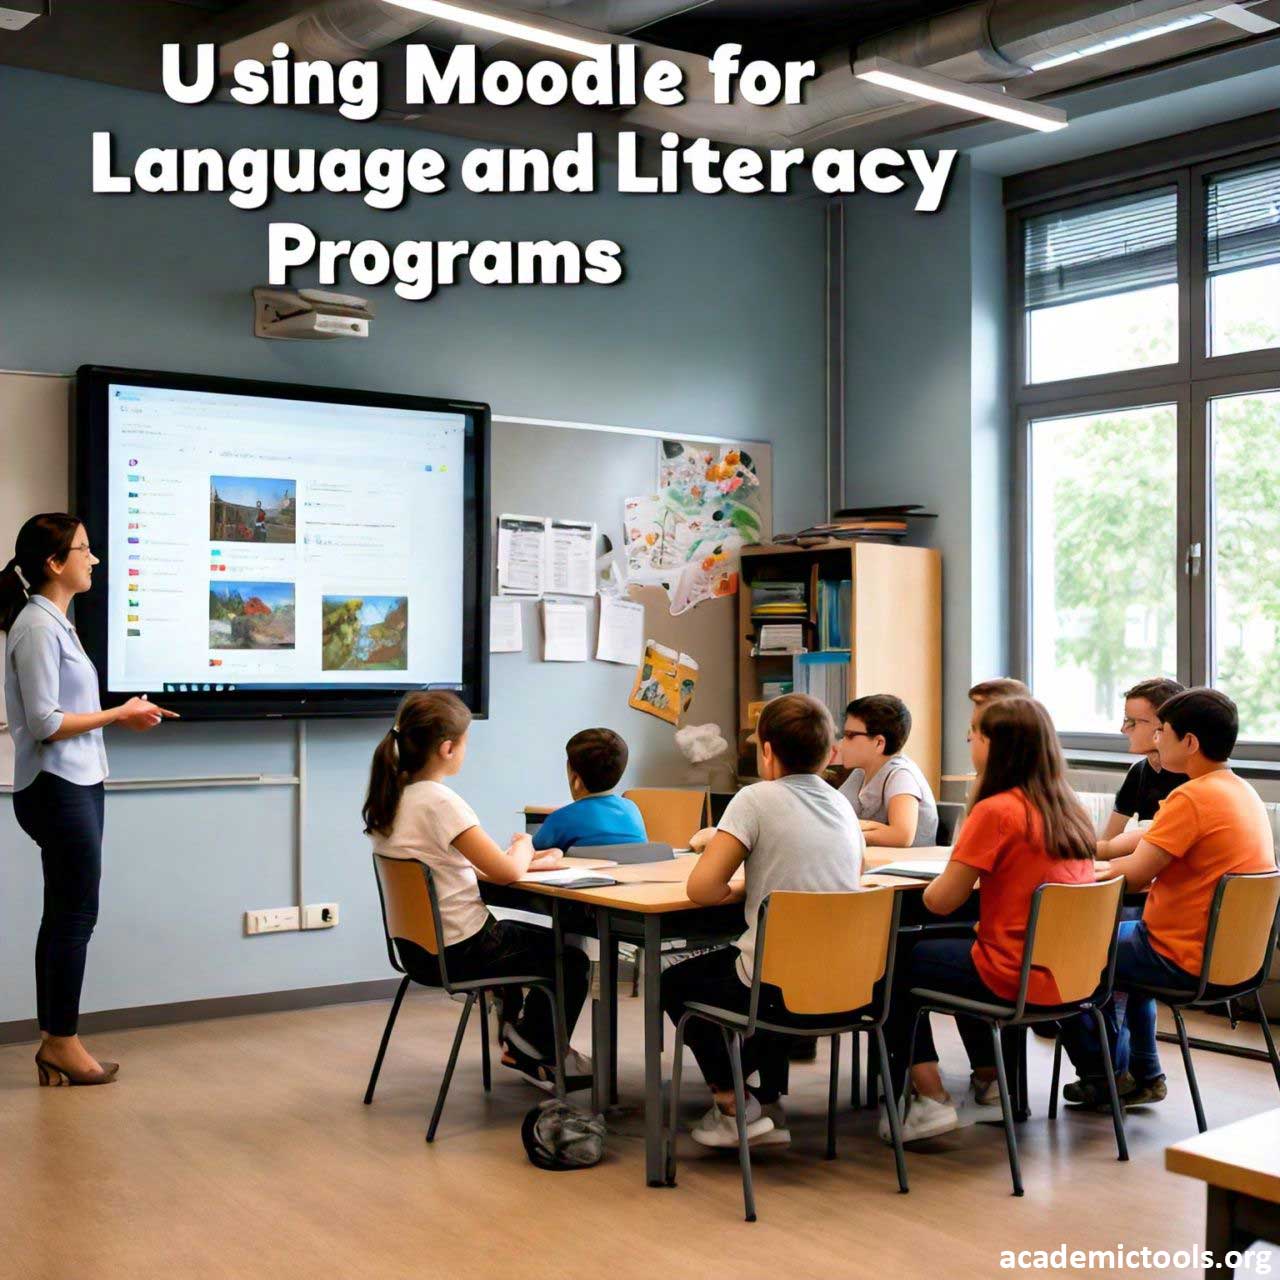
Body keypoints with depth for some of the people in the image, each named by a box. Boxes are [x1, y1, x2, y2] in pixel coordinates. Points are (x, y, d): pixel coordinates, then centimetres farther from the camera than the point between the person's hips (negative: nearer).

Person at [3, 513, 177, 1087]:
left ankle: (53, 1040, 20)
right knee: (76, 915, -1)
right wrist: (118, 715, -12)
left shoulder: (54, 622, 15)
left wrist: (125, 715, 8)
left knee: (64, 915, 12)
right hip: (57, 787, -10)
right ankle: (62, 1042, 10)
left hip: (75, 786, 10)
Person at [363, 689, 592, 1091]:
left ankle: (514, 1038, 43)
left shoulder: (390, 796, 2)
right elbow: (506, 872, -24)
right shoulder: (439, 801, -24)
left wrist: (518, 857, 6)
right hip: (458, 951, -9)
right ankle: (543, 1061, 25)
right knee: (572, 962, 10)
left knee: (515, 936, 35)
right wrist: (523, 847, -3)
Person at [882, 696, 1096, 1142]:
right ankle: (988, 1076, 37)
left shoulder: (995, 811, -18)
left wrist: (933, 884, 7)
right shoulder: (1070, 809, 4)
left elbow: (941, 901, -13)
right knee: (964, 947, 32)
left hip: (1017, 977, -8)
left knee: (898, 967, 11)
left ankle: (929, 1099, 5)